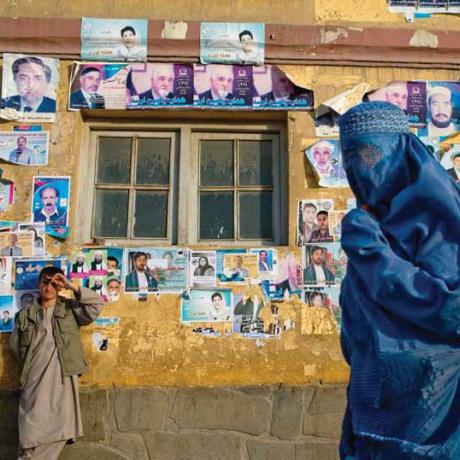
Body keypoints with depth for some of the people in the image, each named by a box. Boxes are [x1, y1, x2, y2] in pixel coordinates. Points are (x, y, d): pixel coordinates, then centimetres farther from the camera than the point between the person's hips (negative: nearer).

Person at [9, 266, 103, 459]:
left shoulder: (70, 308, 8)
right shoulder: (25, 315, 12)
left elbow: (96, 305, -6)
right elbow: (16, 345, 18)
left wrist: (71, 287, -8)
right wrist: (30, 364, 9)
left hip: (63, 376, -1)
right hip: (35, 378, 1)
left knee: (58, 426, 1)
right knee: (32, 427, -2)